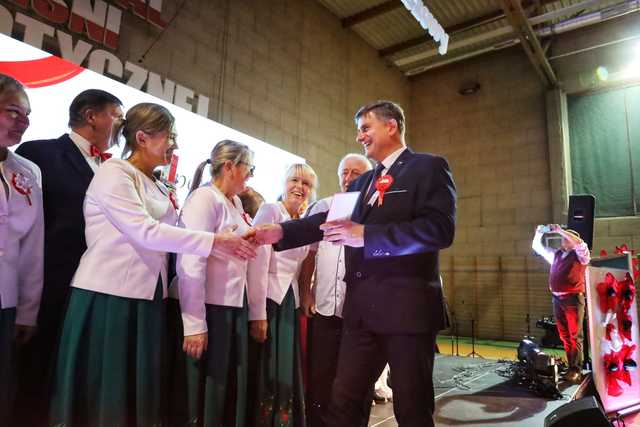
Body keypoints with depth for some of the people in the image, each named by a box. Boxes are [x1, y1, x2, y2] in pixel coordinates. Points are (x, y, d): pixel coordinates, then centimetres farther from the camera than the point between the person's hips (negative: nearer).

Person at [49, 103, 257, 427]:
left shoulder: (156, 186, 14)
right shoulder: (113, 173, -10)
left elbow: (163, 234, 10)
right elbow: (145, 231, -22)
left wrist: (227, 242, 0)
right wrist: (214, 241, -24)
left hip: (147, 296, 7)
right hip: (109, 296, -7)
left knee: (141, 389, 12)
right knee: (105, 394, 2)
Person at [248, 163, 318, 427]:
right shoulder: (269, 210, -6)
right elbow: (258, 262, -14)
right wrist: (257, 314, -19)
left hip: (290, 302, 6)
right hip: (267, 299, -6)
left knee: (287, 373, 11)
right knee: (265, 373, 1)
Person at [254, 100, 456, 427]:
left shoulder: (428, 167, -2)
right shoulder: (362, 183, 20)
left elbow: (440, 229, -17)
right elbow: (329, 219, 12)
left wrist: (366, 235, -22)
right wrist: (281, 231, -3)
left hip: (407, 304, -6)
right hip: (360, 307, 6)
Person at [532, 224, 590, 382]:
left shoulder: (581, 255, 0)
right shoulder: (556, 254, 17)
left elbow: (579, 243, -21)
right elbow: (537, 247, 26)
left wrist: (560, 231, -17)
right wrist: (539, 233, 10)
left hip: (573, 299, -6)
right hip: (557, 299, 6)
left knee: (575, 336, -5)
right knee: (564, 336, 8)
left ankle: (576, 371, -4)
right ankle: (571, 367, 14)